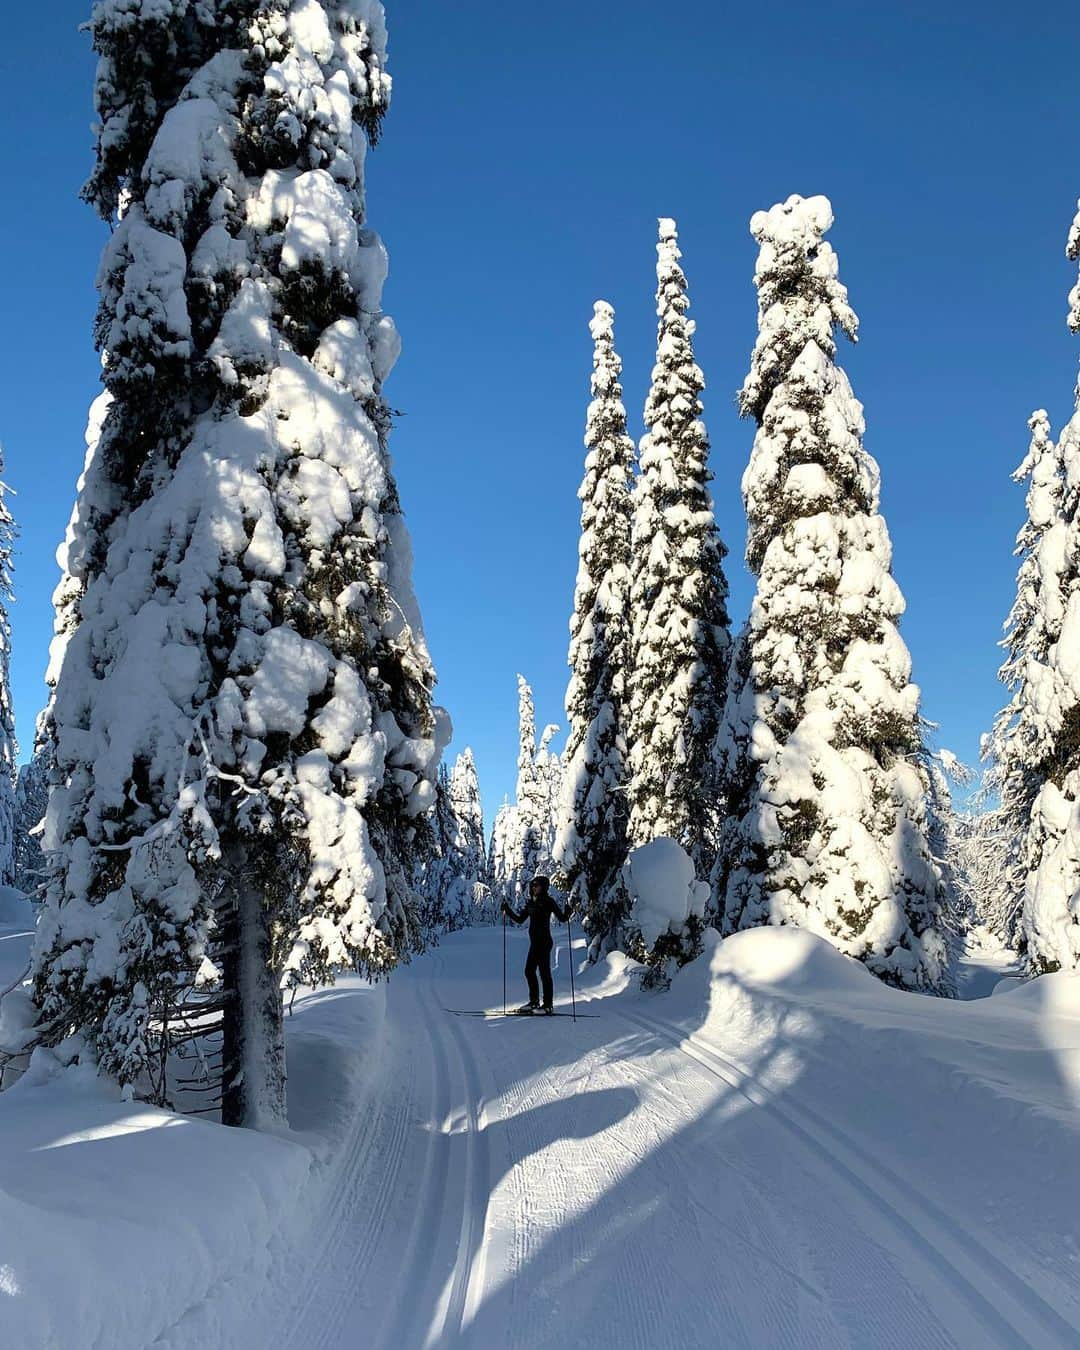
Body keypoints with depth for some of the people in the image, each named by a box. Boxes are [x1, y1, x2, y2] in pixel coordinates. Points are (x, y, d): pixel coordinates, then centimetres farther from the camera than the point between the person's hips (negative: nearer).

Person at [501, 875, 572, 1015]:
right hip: (534, 942, 8)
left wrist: (568, 911, -29)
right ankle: (534, 1002, 22)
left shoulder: (549, 901, -8)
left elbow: (562, 918, -10)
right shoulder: (531, 902, 12)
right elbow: (520, 919, 18)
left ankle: (548, 1005, 1)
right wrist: (507, 910, 12)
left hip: (544, 941, -8)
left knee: (544, 972, -5)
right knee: (529, 971, 11)